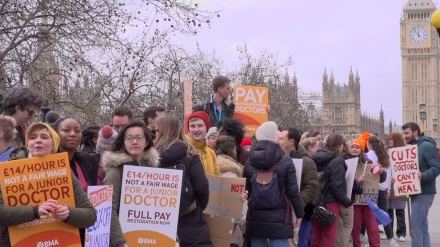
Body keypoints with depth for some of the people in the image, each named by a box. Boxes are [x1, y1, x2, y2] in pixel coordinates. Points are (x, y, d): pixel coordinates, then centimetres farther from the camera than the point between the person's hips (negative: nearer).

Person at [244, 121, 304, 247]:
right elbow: (293, 191, -6)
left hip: (255, 218, 4)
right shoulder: (285, 161, -7)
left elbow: (245, 189, 6)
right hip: (279, 218, -3)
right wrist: (300, 213, 4)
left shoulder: (250, 162, 3)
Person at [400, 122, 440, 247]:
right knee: (422, 228, 13)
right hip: (416, 192, 10)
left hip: (423, 192, -10)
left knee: (416, 228, -11)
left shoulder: (426, 146, -13)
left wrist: (423, 176, -37)